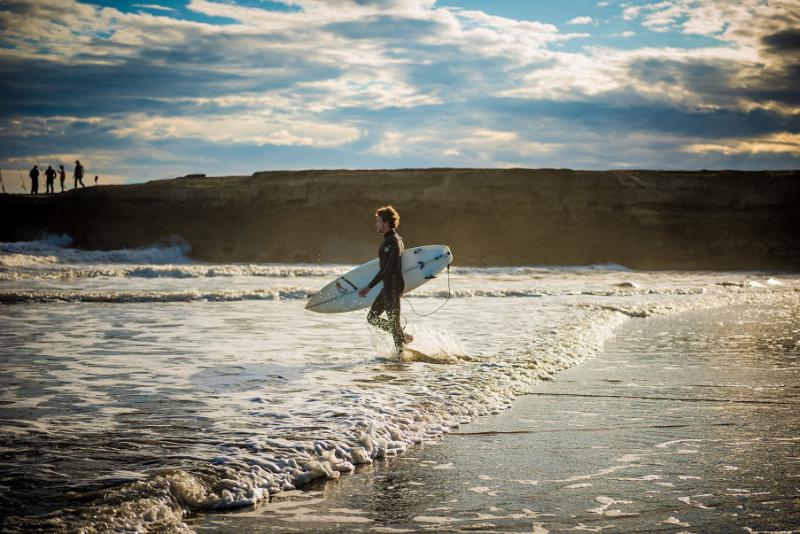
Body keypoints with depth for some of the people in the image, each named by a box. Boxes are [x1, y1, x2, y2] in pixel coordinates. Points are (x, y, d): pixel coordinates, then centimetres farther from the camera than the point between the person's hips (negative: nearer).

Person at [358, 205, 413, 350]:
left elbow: (386, 269, -23)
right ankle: (403, 337, 18)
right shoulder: (397, 238, 12)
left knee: (393, 322, -2)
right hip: (389, 287, 10)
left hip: (392, 287, -10)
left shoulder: (390, 241, -18)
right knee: (372, 317, 13)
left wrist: (369, 287, -22)